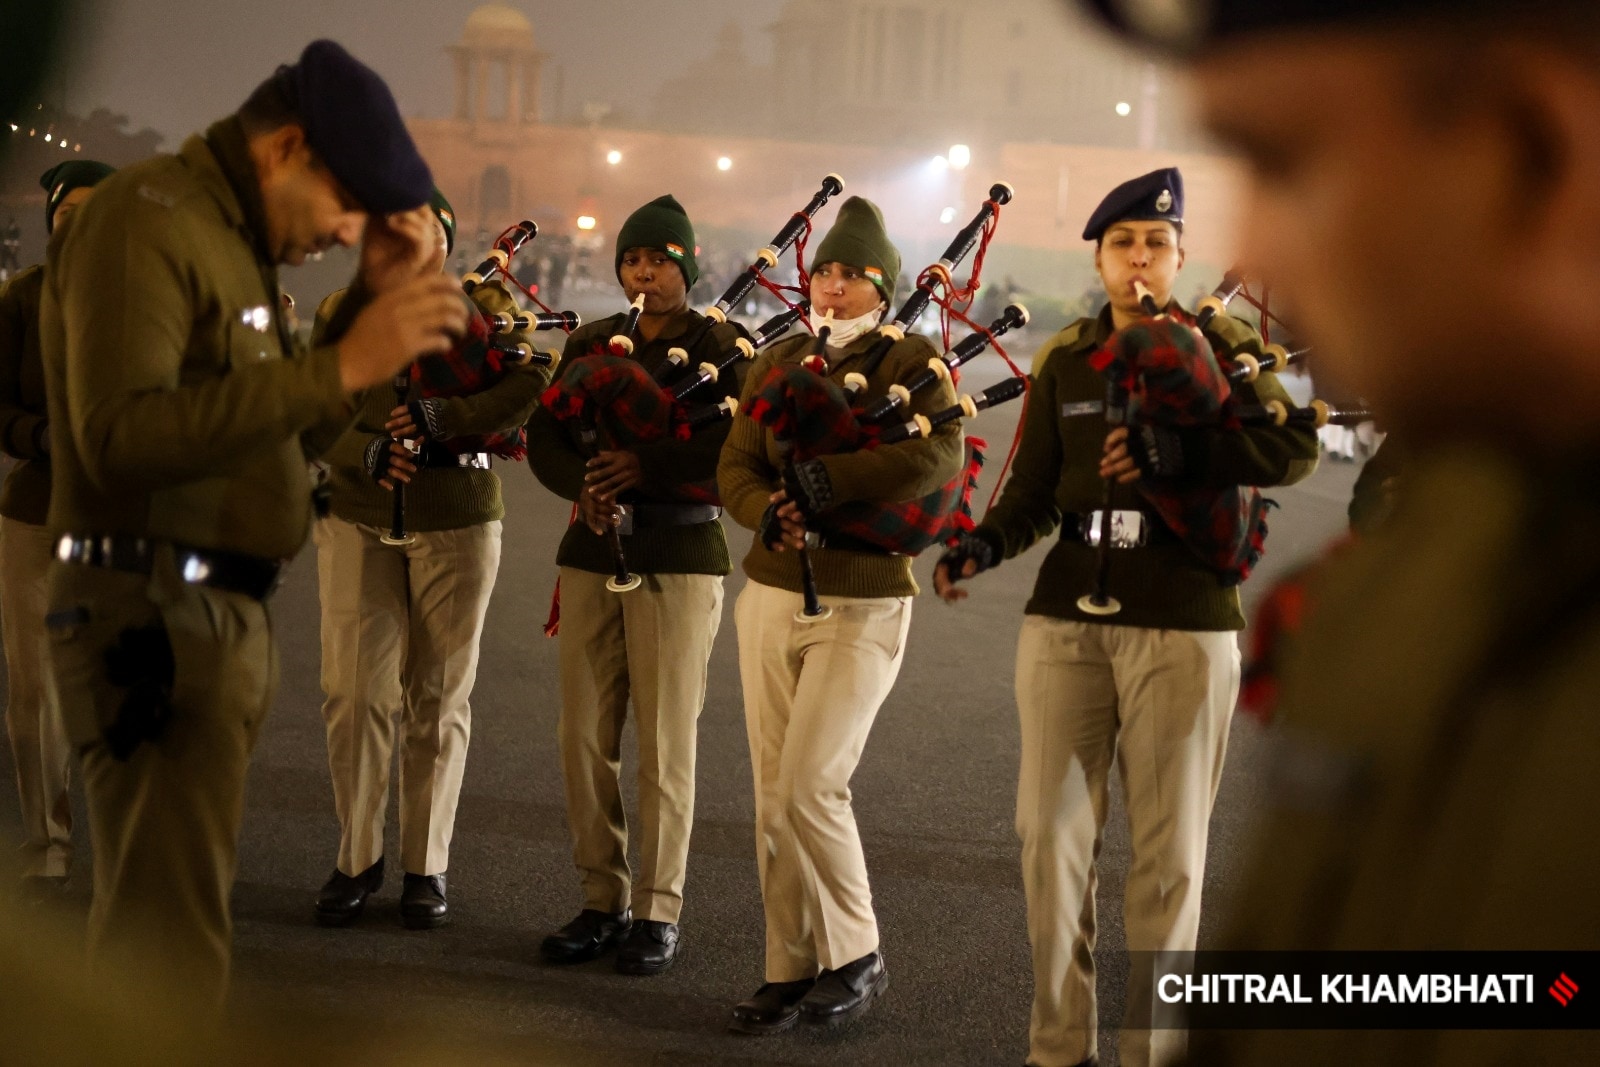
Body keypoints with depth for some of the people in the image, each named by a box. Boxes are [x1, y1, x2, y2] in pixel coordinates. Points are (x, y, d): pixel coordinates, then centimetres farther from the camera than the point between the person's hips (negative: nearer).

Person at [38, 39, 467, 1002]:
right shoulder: (148, 218, -11)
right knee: (173, 954, -11)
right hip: (155, 619, -10)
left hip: (227, 614, 10)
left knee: (152, 925, 15)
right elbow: (120, 434, -24)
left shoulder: (234, 238, 19)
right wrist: (344, 365, -26)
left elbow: (295, 432, 21)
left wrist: (379, 301, 8)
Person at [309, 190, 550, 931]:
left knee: (439, 697, 4)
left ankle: (427, 866, 14)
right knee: (353, 690, -4)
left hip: (457, 523, -1)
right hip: (358, 520, 1)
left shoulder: (486, 307, 5)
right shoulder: (342, 312, 9)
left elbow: (529, 385, -11)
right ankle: (357, 857, 11)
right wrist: (366, 452, -19)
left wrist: (444, 420, -23)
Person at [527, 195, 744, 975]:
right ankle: (603, 902, 16)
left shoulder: (722, 347, 0)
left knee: (664, 743, -2)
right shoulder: (590, 344, 13)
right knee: (585, 737, 5)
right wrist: (585, 487, -14)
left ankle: (659, 913, 6)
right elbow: (544, 437, 6)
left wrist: (645, 467, -23)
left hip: (679, 559, -4)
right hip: (593, 554, 5)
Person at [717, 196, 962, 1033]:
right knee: (773, 796, 6)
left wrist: (830, 480, -26)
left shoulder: (912, 361, -4)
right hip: (771, 597, 6)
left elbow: (940, 455, -22)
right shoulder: (777, 362, 12)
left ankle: (857, 957, 6)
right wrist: (768, 510, -17)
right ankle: (792, 971, 16)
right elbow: (735, 465, 5)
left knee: (809, 787, -12)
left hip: (862, 608, -5)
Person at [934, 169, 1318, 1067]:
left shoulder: (1221, 345, 2)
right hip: (1066, 623, 3)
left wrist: (1174, 456, -21)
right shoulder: (1063, 362, 10)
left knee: (1170, 851, 3)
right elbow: (1035, 495, 7)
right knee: (1053, 836, 3)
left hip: (1184, 629, -3)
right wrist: (985, 544, -12)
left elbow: (1295, 449, -11)